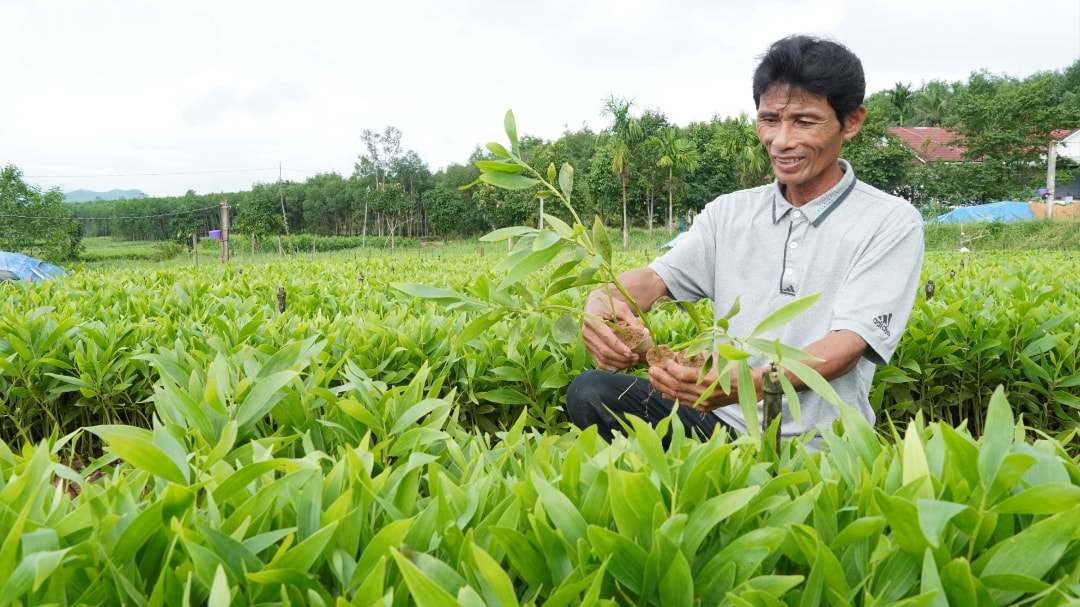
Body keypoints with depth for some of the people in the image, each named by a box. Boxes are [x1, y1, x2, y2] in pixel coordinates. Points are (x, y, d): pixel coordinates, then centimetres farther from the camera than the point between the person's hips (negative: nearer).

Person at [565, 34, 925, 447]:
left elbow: (847, 347, -16)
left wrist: (751, 385, -36)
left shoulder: (891, 223, -4)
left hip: (817, 448, -4)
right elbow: (655, 277, -2)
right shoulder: (729, 212, 10)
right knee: (591, 391, -18)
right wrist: (604, 298, -27)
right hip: (723, 424, 4)